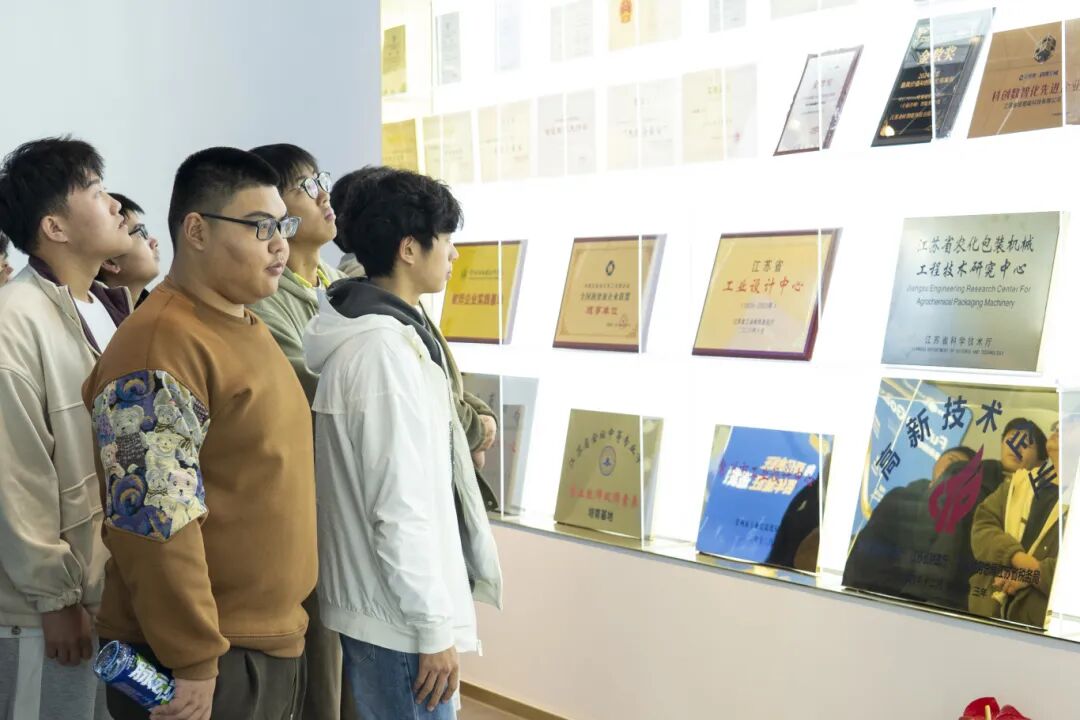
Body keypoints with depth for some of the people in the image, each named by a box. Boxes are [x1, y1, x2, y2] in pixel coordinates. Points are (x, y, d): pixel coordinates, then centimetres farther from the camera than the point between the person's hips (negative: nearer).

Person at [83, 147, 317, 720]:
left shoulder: (246, 328, 11)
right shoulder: (160, 344, -19)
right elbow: (153, 520, -23)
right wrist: (193, 660, -20)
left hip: (276, 643, 9)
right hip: (205, 663, -9)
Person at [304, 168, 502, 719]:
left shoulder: (365, 333, 9)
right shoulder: (385, 347, -22)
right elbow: (400, 507, -23)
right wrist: (434, 627, -19)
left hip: (368, 599, 10)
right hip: (396, 614, -10)